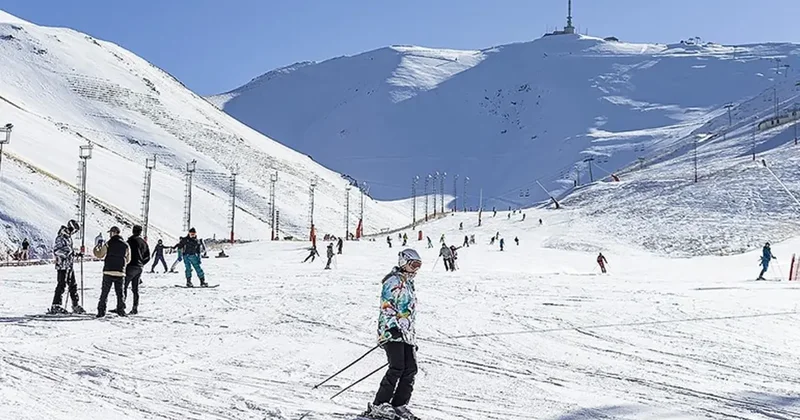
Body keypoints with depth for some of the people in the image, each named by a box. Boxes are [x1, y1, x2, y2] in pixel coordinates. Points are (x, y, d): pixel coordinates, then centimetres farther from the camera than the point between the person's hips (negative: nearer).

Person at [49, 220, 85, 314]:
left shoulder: (68, 237, 16)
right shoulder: (61, 237, -13)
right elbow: (56, 250, -19)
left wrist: (76, 254, 20)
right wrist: (66, 254, -28)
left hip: (69, 266, 9)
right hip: (62, 265, -9)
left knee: (73, 285, 10)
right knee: (62, 285, -8)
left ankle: (76, 306, 15)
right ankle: (55, 306, -3)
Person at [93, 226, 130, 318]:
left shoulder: (108, 243, -5)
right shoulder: (125, 245, 6)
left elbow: (100, 255, -1)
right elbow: (128, 260, 10)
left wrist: (95, 249, 19)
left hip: (108, 272, -3)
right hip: (120, 272, 3)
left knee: (104, 292, 4)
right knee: (120, 291, 11)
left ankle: (101, 311, 2)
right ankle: (121, 310, 8)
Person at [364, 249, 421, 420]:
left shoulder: (408, 284, 24)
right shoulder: (394, 281, -5)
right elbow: (387, 306, -15)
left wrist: (413, 337, 28)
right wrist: (393, 326, -27)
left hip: (406, 333, 9)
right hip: (392, 332, -9)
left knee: (410, 369, 2)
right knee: (397, 368, -16)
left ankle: (399, 405, 8)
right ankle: (378, 406, -12)